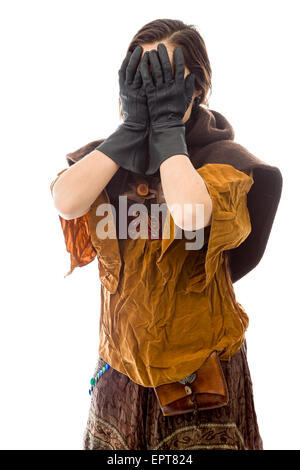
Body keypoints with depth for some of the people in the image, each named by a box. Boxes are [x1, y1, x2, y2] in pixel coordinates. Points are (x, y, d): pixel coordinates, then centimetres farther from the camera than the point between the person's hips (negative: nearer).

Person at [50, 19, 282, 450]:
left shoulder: (225, 159, -10)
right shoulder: (110, 154, 1)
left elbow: (189, 212, -33)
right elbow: (66, 201, -20)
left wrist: (166, 122, -19)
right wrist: (133, 125, -16)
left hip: (200, 363, -3)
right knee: (114, 446, 19)